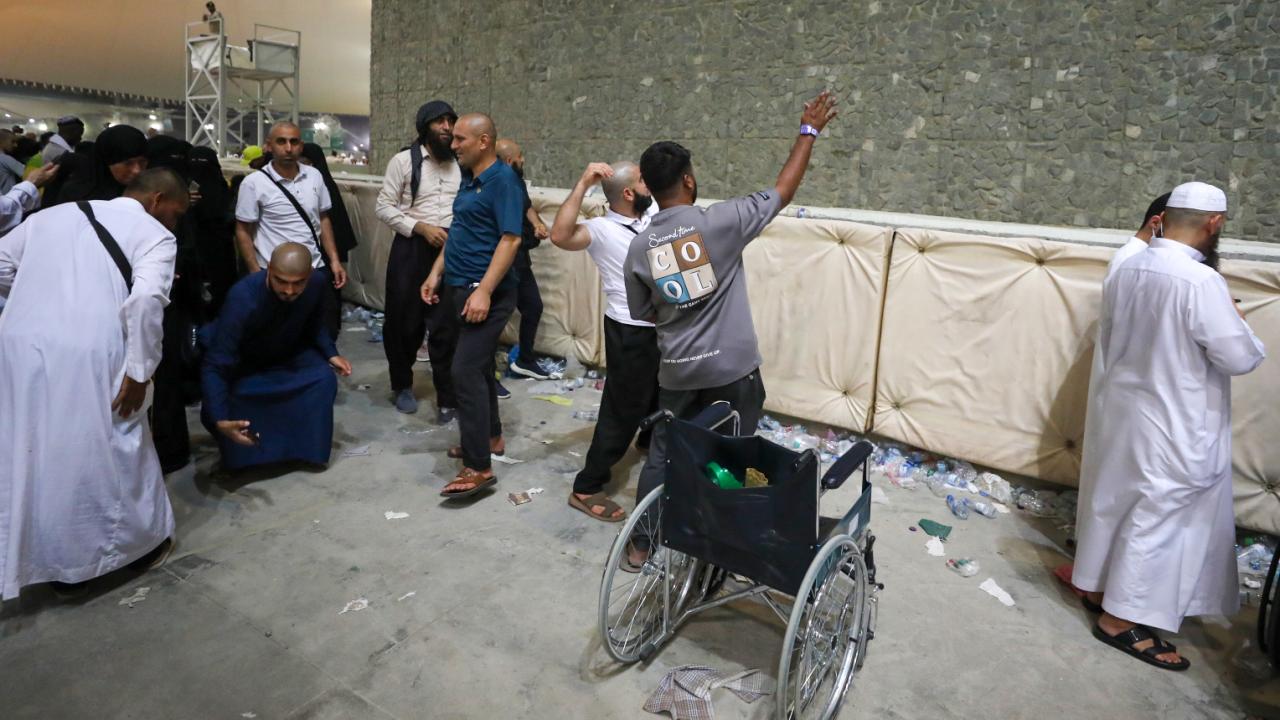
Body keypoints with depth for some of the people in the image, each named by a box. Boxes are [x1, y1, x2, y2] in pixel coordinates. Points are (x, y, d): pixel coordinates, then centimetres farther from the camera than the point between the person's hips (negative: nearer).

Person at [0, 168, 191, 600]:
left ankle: (56, 558, 33)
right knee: (113, 450, 12)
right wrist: (139, 370, -12)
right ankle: (141, 540, 30)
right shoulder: (154, 234, 0)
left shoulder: (53, 215, 20)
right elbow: (146, 300, -17)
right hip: (87, 355, -6)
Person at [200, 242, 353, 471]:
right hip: (242, 361, -3)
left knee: (324, 379, -22)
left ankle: (308, 446, -1)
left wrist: (330, 353, -16)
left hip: (288, 353, 4)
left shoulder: (318, 282, -26)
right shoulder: (243, 298, -41)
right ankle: (241, 454, 6)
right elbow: (215, 367, -40)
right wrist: (220, 420, -51)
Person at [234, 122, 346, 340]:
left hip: (316, 271, 3)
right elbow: (243, 232, -3)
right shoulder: (254, 183, -8)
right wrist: (257, 275, -9)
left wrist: (334, 260, 4)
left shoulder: (314, 176, 4)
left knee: (327, 335, 8)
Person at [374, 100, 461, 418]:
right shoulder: (404, 160, -3)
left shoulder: (461, 163, 7)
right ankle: (402, 385, 31)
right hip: (411, 248, -2)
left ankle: (449, 399, 8)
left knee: (447, 327, 1)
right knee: (405, 321, 9)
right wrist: (421, 228, -15)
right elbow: (384, 207, -5)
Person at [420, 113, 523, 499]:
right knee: (478, 365, 17)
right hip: (459, 288, 9)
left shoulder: (502, 178, -14)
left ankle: (478, 467, -10)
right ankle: (490, 436, 32)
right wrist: (436, 273, 14)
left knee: (466, 370, -14)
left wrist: (483, 292, -26)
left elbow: (510, 239, -21)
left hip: (486, 293, -9)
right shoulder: (469, 178, 13)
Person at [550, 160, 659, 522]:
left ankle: (651, 441, 59)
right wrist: (583, 184, -40)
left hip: (662, 325, 8)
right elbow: (560, 236, -40)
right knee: (623, 408, -6)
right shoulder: (603, 229, -21)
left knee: (661, 393, 29)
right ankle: (586, 488, 3)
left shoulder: (653, 213, 1)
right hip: (630, 331, -8)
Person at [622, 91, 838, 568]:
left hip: (677, 372, 3)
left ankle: (639, 546, 26)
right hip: (732, 368, -3)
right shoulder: (720, 222, -14)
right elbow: (783, 191, -3)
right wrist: (809, 131, 9)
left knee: (662, 456, 16)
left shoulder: (639, 248, -3)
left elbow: (643, 313, 8)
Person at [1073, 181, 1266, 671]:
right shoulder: (1200, 281, -23)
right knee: (1156, 519, 4)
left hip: (1120, 406, 7)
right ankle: (1121, 618, 13)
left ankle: (1098, 585, 35)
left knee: (1112, 503, 19)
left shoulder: (1126, 271, -1)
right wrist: (1236, 320, 2)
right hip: (1171, 425, -7)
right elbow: (1242, 357, -16)